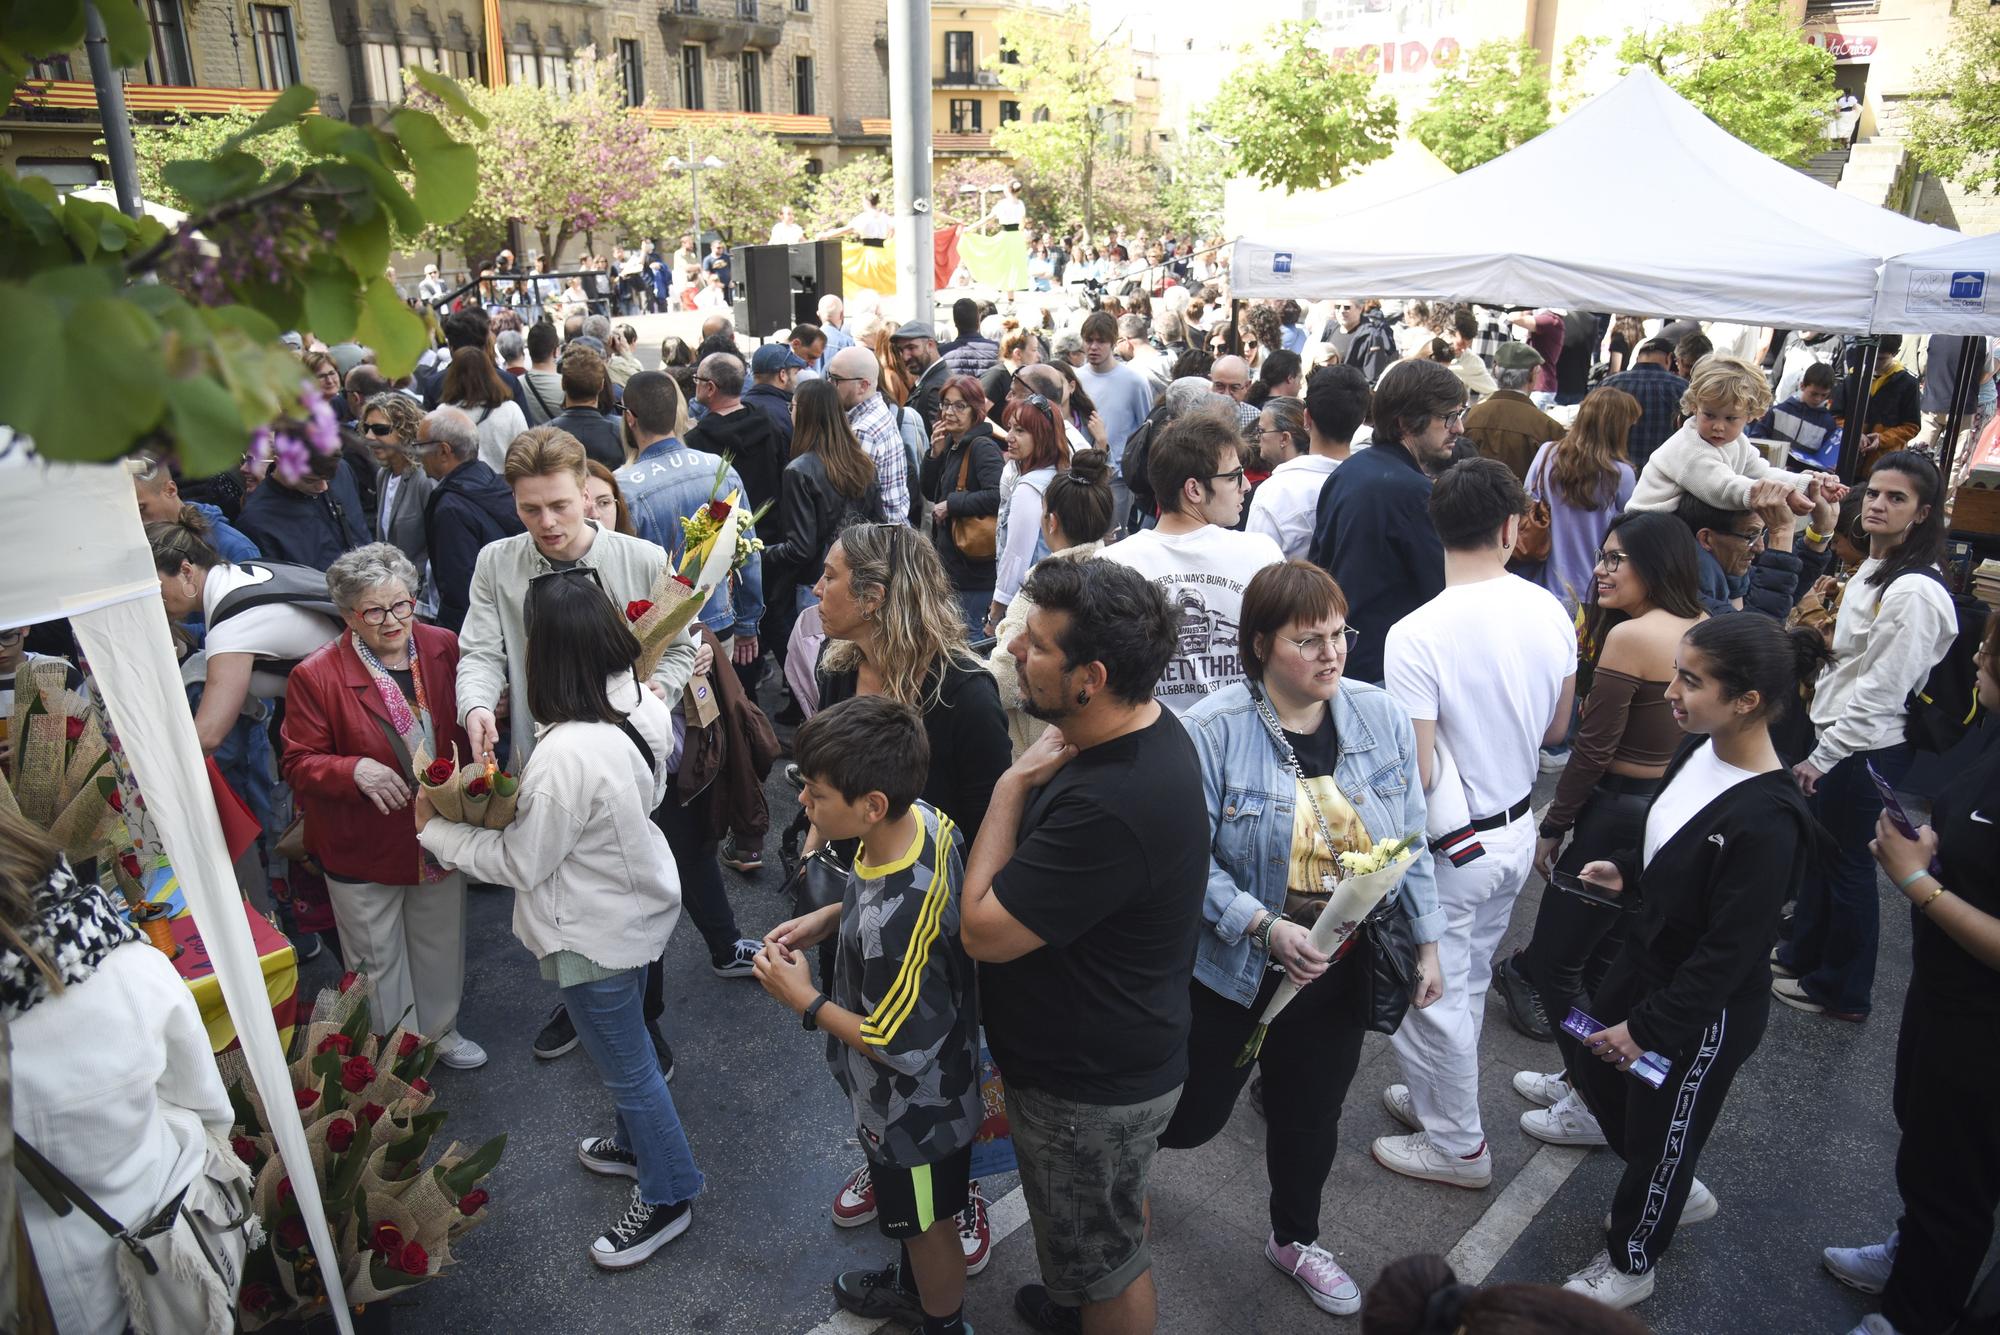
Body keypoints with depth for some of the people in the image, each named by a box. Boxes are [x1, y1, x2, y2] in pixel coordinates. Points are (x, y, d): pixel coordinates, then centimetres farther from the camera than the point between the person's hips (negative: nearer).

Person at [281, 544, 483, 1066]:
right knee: (379, 962, 15)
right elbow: (300, 763, -12)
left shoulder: (444, 648, -7)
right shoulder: (316, 676, -18)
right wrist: (355, 771, -30)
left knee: (440, 945, 23)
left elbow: (467, 728, 7)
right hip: (364, 846, -3)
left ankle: (440, 1031, 46)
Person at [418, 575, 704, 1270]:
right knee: (625, 1045, 30)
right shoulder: (643, 705, -13)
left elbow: (520, 862, -21)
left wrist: (433, 830, -5)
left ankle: (666, 1197, 35)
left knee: (626, 1064, 13)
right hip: (639, 899, 8)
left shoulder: (564, 755, -36)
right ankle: (637, 1142, 53)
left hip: (597, 934, -8)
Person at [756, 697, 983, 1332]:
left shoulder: (889, 926, -43)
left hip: (913, 1111, -8)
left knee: (927, 1226, 23)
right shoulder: (926, 817, -18)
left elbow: (902, 1049, -29)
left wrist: (806, 1000, -19)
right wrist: (828, 917, -6)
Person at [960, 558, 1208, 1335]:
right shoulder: (1139, 730, -7)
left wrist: (1014, 783, -23)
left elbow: (983, 929, -29)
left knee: (1101, 1258, 17)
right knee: (1112, 1216, 34)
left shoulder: (1114, 803, -40)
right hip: (1116, 1051, 10)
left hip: (1091, 1085, -10)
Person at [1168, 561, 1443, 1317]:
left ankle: (1295, 1239, 51)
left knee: (1312, 1113, 22)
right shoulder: (1212, 731, -22)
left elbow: (1410, 844, 3)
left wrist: (1427, 940, 4)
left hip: (1341, 969, 4)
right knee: (1193, 1114, 12)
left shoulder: (1382, 719, -7)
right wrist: (1265, 927, -28)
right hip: (1230, 964, -4)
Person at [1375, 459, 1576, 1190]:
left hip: (1451, 847, -7)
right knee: (1468, 981, 24)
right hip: (1518, 828, 7)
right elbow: (1556, 730, 6)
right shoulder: (1549, 612, -7)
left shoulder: (1416, 635, -26)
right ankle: (1436, 1099, 43)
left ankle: (1457, 1145, 30)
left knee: (1434, 994, 13)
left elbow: (1417, 776, -24)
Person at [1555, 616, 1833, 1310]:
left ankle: (1629, 1265, 41)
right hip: (1646, 957, 8)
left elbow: (1728, 955, -25)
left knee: (1658, 1134, 14)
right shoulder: (1698, 751, -8)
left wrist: (1648, 1027, -19)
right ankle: (1677, 1193, 50)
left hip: (1704, 1012, -8)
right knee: (1590, 1058, 25)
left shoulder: (1767, 822, -32)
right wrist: (1626, 872, -4)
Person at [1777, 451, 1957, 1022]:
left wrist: (1823, 757, -19)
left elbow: (1881, 689, -23)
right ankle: (1802, 954, 38)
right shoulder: (1871, 570, 8)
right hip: (1838, 734, 9)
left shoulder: (1914, 593, -23)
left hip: (1868, 750, -9)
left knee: (1848, 865, 5)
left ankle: (1842, 990, 22)